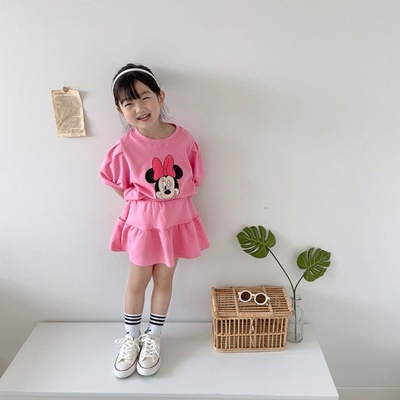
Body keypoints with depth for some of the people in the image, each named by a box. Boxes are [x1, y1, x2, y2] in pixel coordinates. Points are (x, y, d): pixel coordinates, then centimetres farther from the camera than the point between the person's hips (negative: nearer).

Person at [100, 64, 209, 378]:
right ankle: (131, 338, 37)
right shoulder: (125, 147, -17)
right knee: (138, 281, 14)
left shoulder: (183, 137, -13)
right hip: (142, 220, -1)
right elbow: (118, 184, -1)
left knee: (164, 279, 15)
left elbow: (194, 177, 1)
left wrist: (175, 198, -5)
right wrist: (143, 200, -3)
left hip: (176, 219, 2)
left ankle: (154, 338, 37)